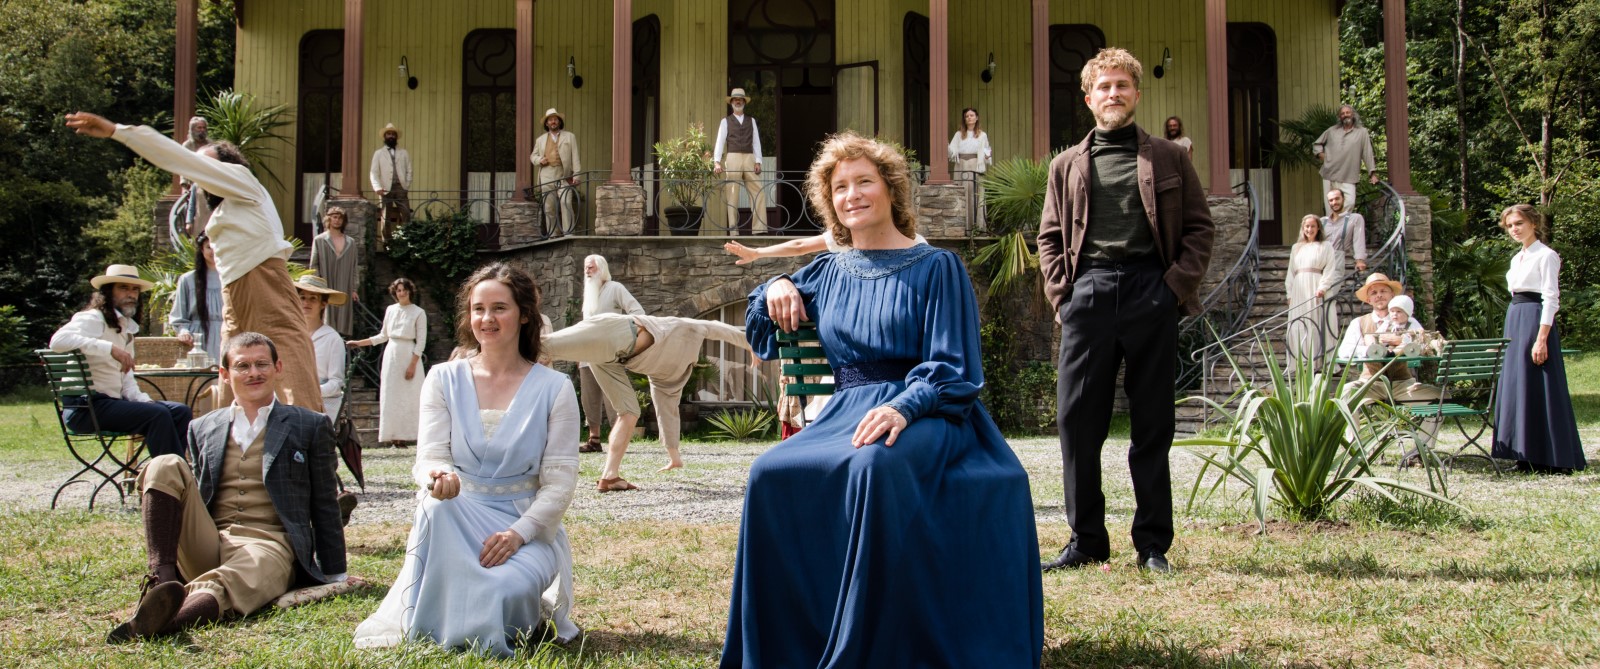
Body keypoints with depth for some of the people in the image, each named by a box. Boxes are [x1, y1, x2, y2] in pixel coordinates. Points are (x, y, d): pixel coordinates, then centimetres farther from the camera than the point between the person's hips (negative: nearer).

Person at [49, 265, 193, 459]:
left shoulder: (127, 327, 20)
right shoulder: (92, 319, -6)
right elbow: (58, 340, -27)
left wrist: (143, 399, 2)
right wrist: (110, 348, -33)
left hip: (114, 401, 9)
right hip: (86, 407, -9)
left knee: (181, 413, -5)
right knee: (158, 415, -26)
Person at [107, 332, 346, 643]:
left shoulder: (310, 426, 12)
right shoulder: (202, 429, 21)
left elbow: (324, 508, 11)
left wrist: (336, 578, 10)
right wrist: (164, 569, 22)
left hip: (268, 546, -4)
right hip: (205, 551, 4)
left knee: (220, 585, -38)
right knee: (165, 467, -18)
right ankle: (163, 581, -35)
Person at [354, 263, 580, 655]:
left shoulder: (554, 389, 0)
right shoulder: (444, 380, 6)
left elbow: (560, 482, -3)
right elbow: (430, 457, -3)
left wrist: (518, 532, -20)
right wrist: (437, 477, -30)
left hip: (527, 527, -1)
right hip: (457, 520, 1)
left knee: (504, 590, -34)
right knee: (437, 504, -36)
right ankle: (437, 629, -15)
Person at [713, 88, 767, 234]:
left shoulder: (751, 120, 16)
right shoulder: (726, 121, 9)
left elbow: (756, 141, 11)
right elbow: (720, 141, 0)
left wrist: (758, 161, -1)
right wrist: (716, 162, -13)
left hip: (749, 158, 2)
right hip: (732, 158, -2)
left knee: (759, 193, -7)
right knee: (732, 195, -2)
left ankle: (760, 227, -7)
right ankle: (733, 228, 1)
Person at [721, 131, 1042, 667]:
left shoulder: (936, 268, -1)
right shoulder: (829, 273, 15)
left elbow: (954, 369, -8)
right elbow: (764, 320, 30)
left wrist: (903, 407, -27)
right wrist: (775, 289, 6)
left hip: (924, 415, -4)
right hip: (846, 413, 5)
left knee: (873, 468, -39)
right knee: (772, 474, -25)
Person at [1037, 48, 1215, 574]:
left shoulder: (1169, 158, 11)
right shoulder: (1068, 165, 16)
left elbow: (1199, 227, 8)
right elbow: (1050, 235, 14)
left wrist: (1178, 284, -5)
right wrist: (1060, 293, 1)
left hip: (1150, 291, -1)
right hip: (1088, 290, 2)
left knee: (1153, 423, 3)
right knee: (1077, 421, -1)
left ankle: (1153, 544, 10)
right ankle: (1086, 540, 8)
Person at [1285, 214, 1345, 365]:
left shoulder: (1326, 246, 7)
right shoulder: (1296, 248, 20)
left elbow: (1330, 270, -2)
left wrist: (1322, 287, -16)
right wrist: (1289, 293, 9)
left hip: (1317, 290, -4)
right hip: (1299, 291, 4)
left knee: (1318, 325, -8)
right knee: (1299, 327, 0)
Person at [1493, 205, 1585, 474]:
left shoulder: (1546, 256, -8)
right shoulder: (1517, 258, 17)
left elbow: (1550, 299, -14)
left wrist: (1541, 338, -21)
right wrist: (1511, 331, 16)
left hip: (1536, 320, -9)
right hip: (1514, 320, 9)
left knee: (1538, 388, -8)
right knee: (1517, 386, 7)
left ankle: (1554, 459, -3)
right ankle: (1529, 456, 12)